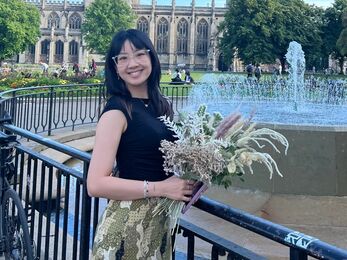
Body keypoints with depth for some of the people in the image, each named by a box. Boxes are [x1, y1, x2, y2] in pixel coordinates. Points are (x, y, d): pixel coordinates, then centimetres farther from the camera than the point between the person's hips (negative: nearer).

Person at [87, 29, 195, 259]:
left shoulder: (163, 105, 5)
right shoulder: (117, 111, -15)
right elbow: (96, 184, -22)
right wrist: (160, 188, -20)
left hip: (160, 220, 7)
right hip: (127, 225, -7)